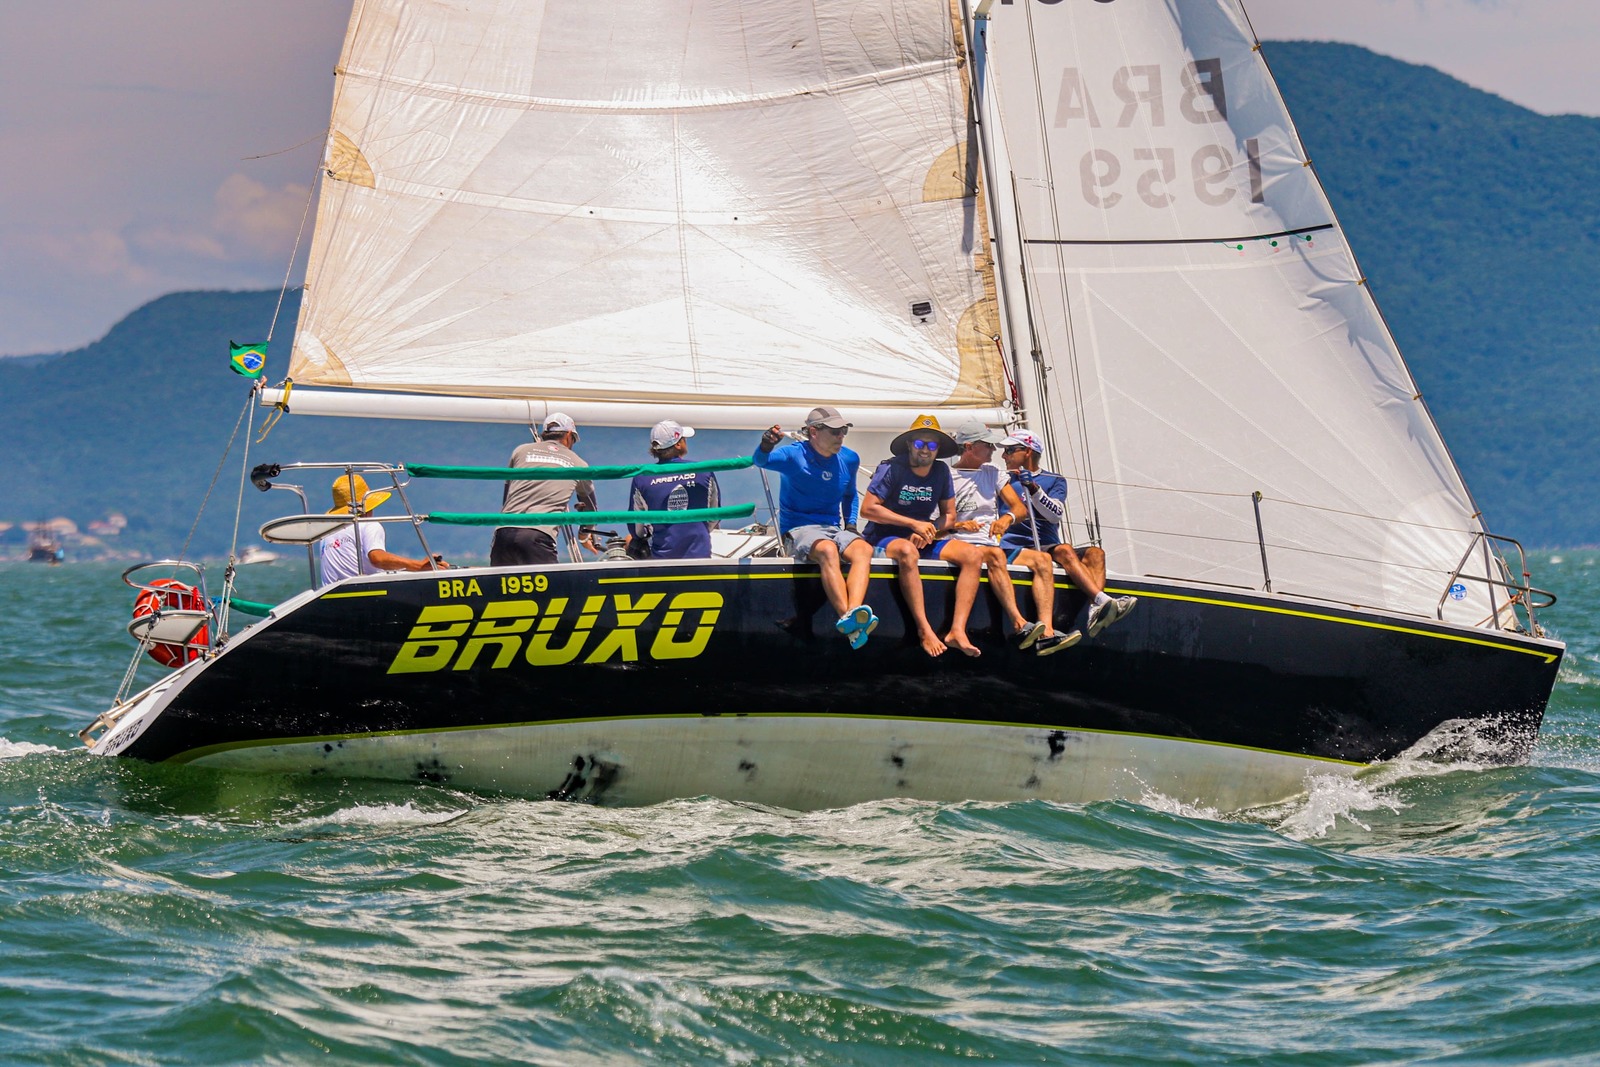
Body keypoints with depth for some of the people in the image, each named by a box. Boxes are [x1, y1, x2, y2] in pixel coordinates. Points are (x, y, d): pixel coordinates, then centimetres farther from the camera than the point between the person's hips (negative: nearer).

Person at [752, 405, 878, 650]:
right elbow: (761, 461, -25)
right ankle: (848, 620, -53)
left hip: (834, 529, 5)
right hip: (798, 529, -5)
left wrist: (850, 523, 14)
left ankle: (852, 615, -53)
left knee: (863, 549, -30)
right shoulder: (795, 455, -5)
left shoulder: (849, 460, 12)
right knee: (827, 550, -39)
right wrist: (766, 446, -48)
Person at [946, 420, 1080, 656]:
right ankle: (1020, 625, -49)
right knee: (994, 554, -38)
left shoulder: (993, 471, 20)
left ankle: (1047, 633, -34)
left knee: (1042, 559, -17)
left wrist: (1008, 518, -10)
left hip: (994, 546, 6)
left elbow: (1019, 507, 13)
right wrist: (957, 525, -24)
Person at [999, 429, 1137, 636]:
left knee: (1094, 553, -23)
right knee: (1064, 551, -32)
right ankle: (1103, 601, -53)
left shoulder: (1055, 481, 19)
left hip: (1048, 546, 4)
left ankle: (1096, 612, -47)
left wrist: (1033, 489, -14)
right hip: (1017, 548, -4)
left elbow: (1057, 514, -2)